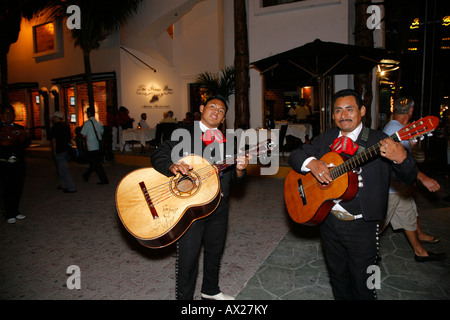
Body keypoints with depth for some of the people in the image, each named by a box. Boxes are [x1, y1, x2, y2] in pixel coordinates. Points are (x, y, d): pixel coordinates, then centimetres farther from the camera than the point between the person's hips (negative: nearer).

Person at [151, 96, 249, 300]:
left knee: (215, 251, 20)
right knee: (188, 257, 2)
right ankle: (184, 296, 26)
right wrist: (173, 166, -32)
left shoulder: (226, 142, 11)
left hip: (218, 206, 6)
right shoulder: (184, 135, -2)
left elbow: (236, 179, 11)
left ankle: (210, 290, 43)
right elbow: (158, 155, -11)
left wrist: (240, 169, -12)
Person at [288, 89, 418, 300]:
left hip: (361, 226, -3)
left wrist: (401, 158, -35)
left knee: (362, 281, 11)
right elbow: (296, 154, 2)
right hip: (328, 221, 4)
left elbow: (408, 178, -12)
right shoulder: (326, 139, 4)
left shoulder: (379, 142, -8)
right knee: (337, 275, 21)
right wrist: (312, 163, -20)